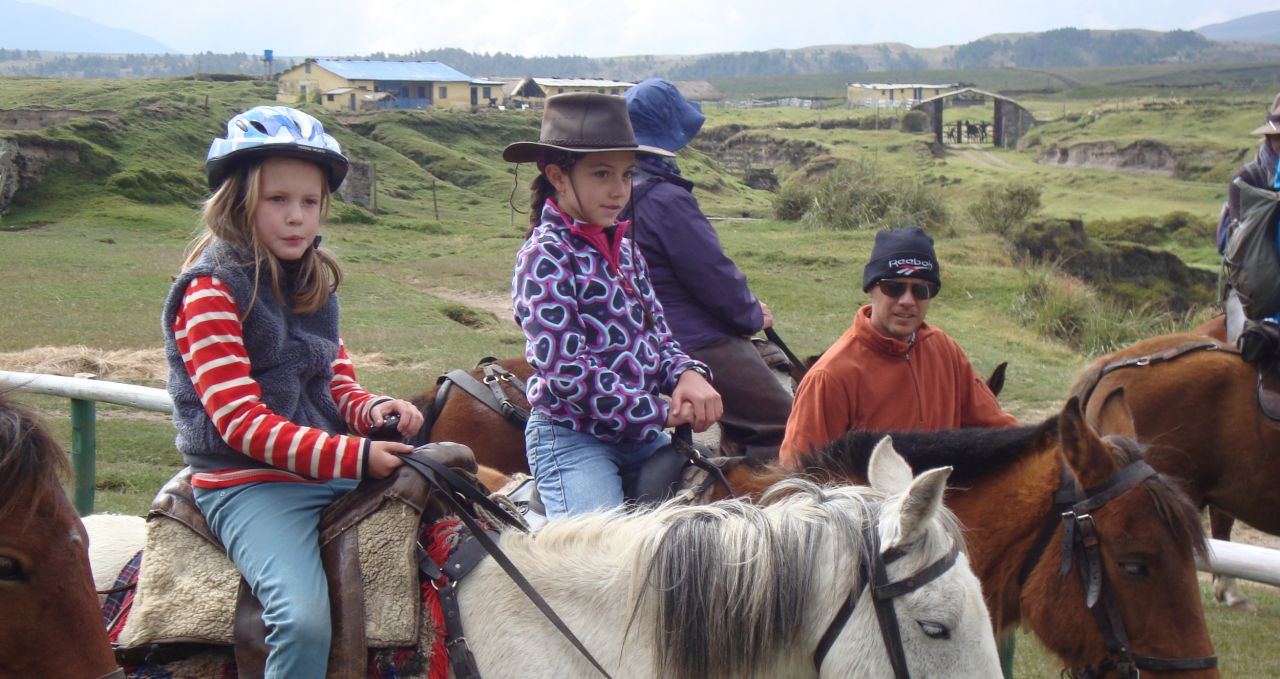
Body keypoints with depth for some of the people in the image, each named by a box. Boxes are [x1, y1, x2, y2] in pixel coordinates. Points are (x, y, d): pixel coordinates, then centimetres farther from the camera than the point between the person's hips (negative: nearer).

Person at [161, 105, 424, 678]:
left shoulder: (312, 282, 12)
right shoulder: (211, 292, -11)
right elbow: (240, 422, -17)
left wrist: (375, 410, -7)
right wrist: (354, 456, -23)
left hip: (335, 475, 8)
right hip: (247, 485, -8)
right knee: (304, 619, -29)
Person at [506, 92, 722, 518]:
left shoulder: (624, 248, 11)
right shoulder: (546, 256, -12)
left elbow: (656, 331, 15)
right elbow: (567, 374, -18)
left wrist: (688, 375, -8)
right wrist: (660, 413, -15)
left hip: (643, 434, 8)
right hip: (572, 437, -8)